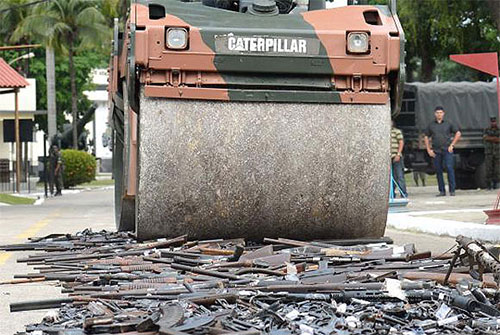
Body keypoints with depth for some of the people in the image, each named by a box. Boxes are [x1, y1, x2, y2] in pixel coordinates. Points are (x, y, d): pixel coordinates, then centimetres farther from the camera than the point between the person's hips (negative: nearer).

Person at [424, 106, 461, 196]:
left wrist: (452, 145, 0)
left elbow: (458, 133, 9)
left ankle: (452, 190, -11)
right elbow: (426, 137, 16)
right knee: (438, 171, 3)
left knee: (449, 168, -14)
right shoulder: (431, 125, 9)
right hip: (436, 151, 2)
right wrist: (429, 150, 6)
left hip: (447, 150, -2)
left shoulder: (448, 124, 5)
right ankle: (442, 191, 10)